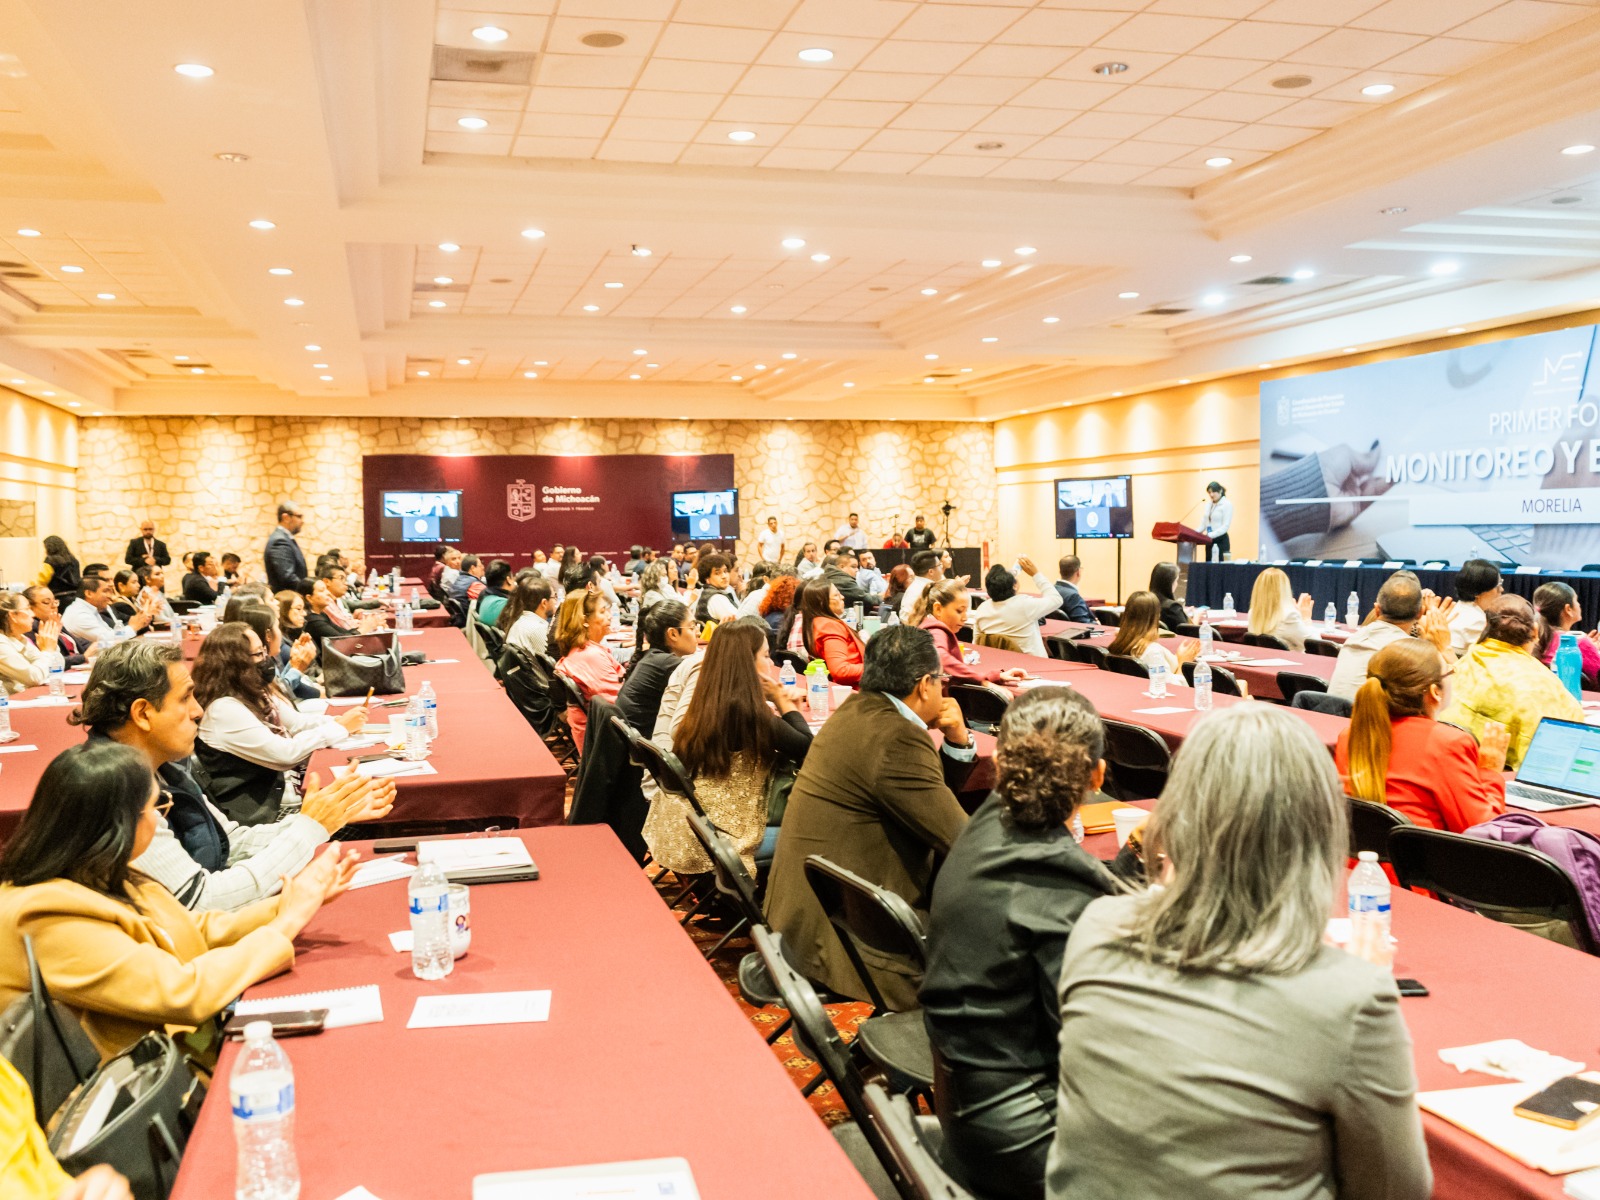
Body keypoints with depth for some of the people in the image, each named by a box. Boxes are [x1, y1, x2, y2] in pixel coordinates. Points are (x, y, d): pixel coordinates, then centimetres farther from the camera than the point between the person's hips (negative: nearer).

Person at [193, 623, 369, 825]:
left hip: (290, 783, 9)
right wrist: (340, 727, -18)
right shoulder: (224, 710, -22)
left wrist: (339, 721, -6)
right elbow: (284, 754, -26)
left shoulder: (254, 694, 6)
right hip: (265, 807, -8)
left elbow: (296, 722, 13)